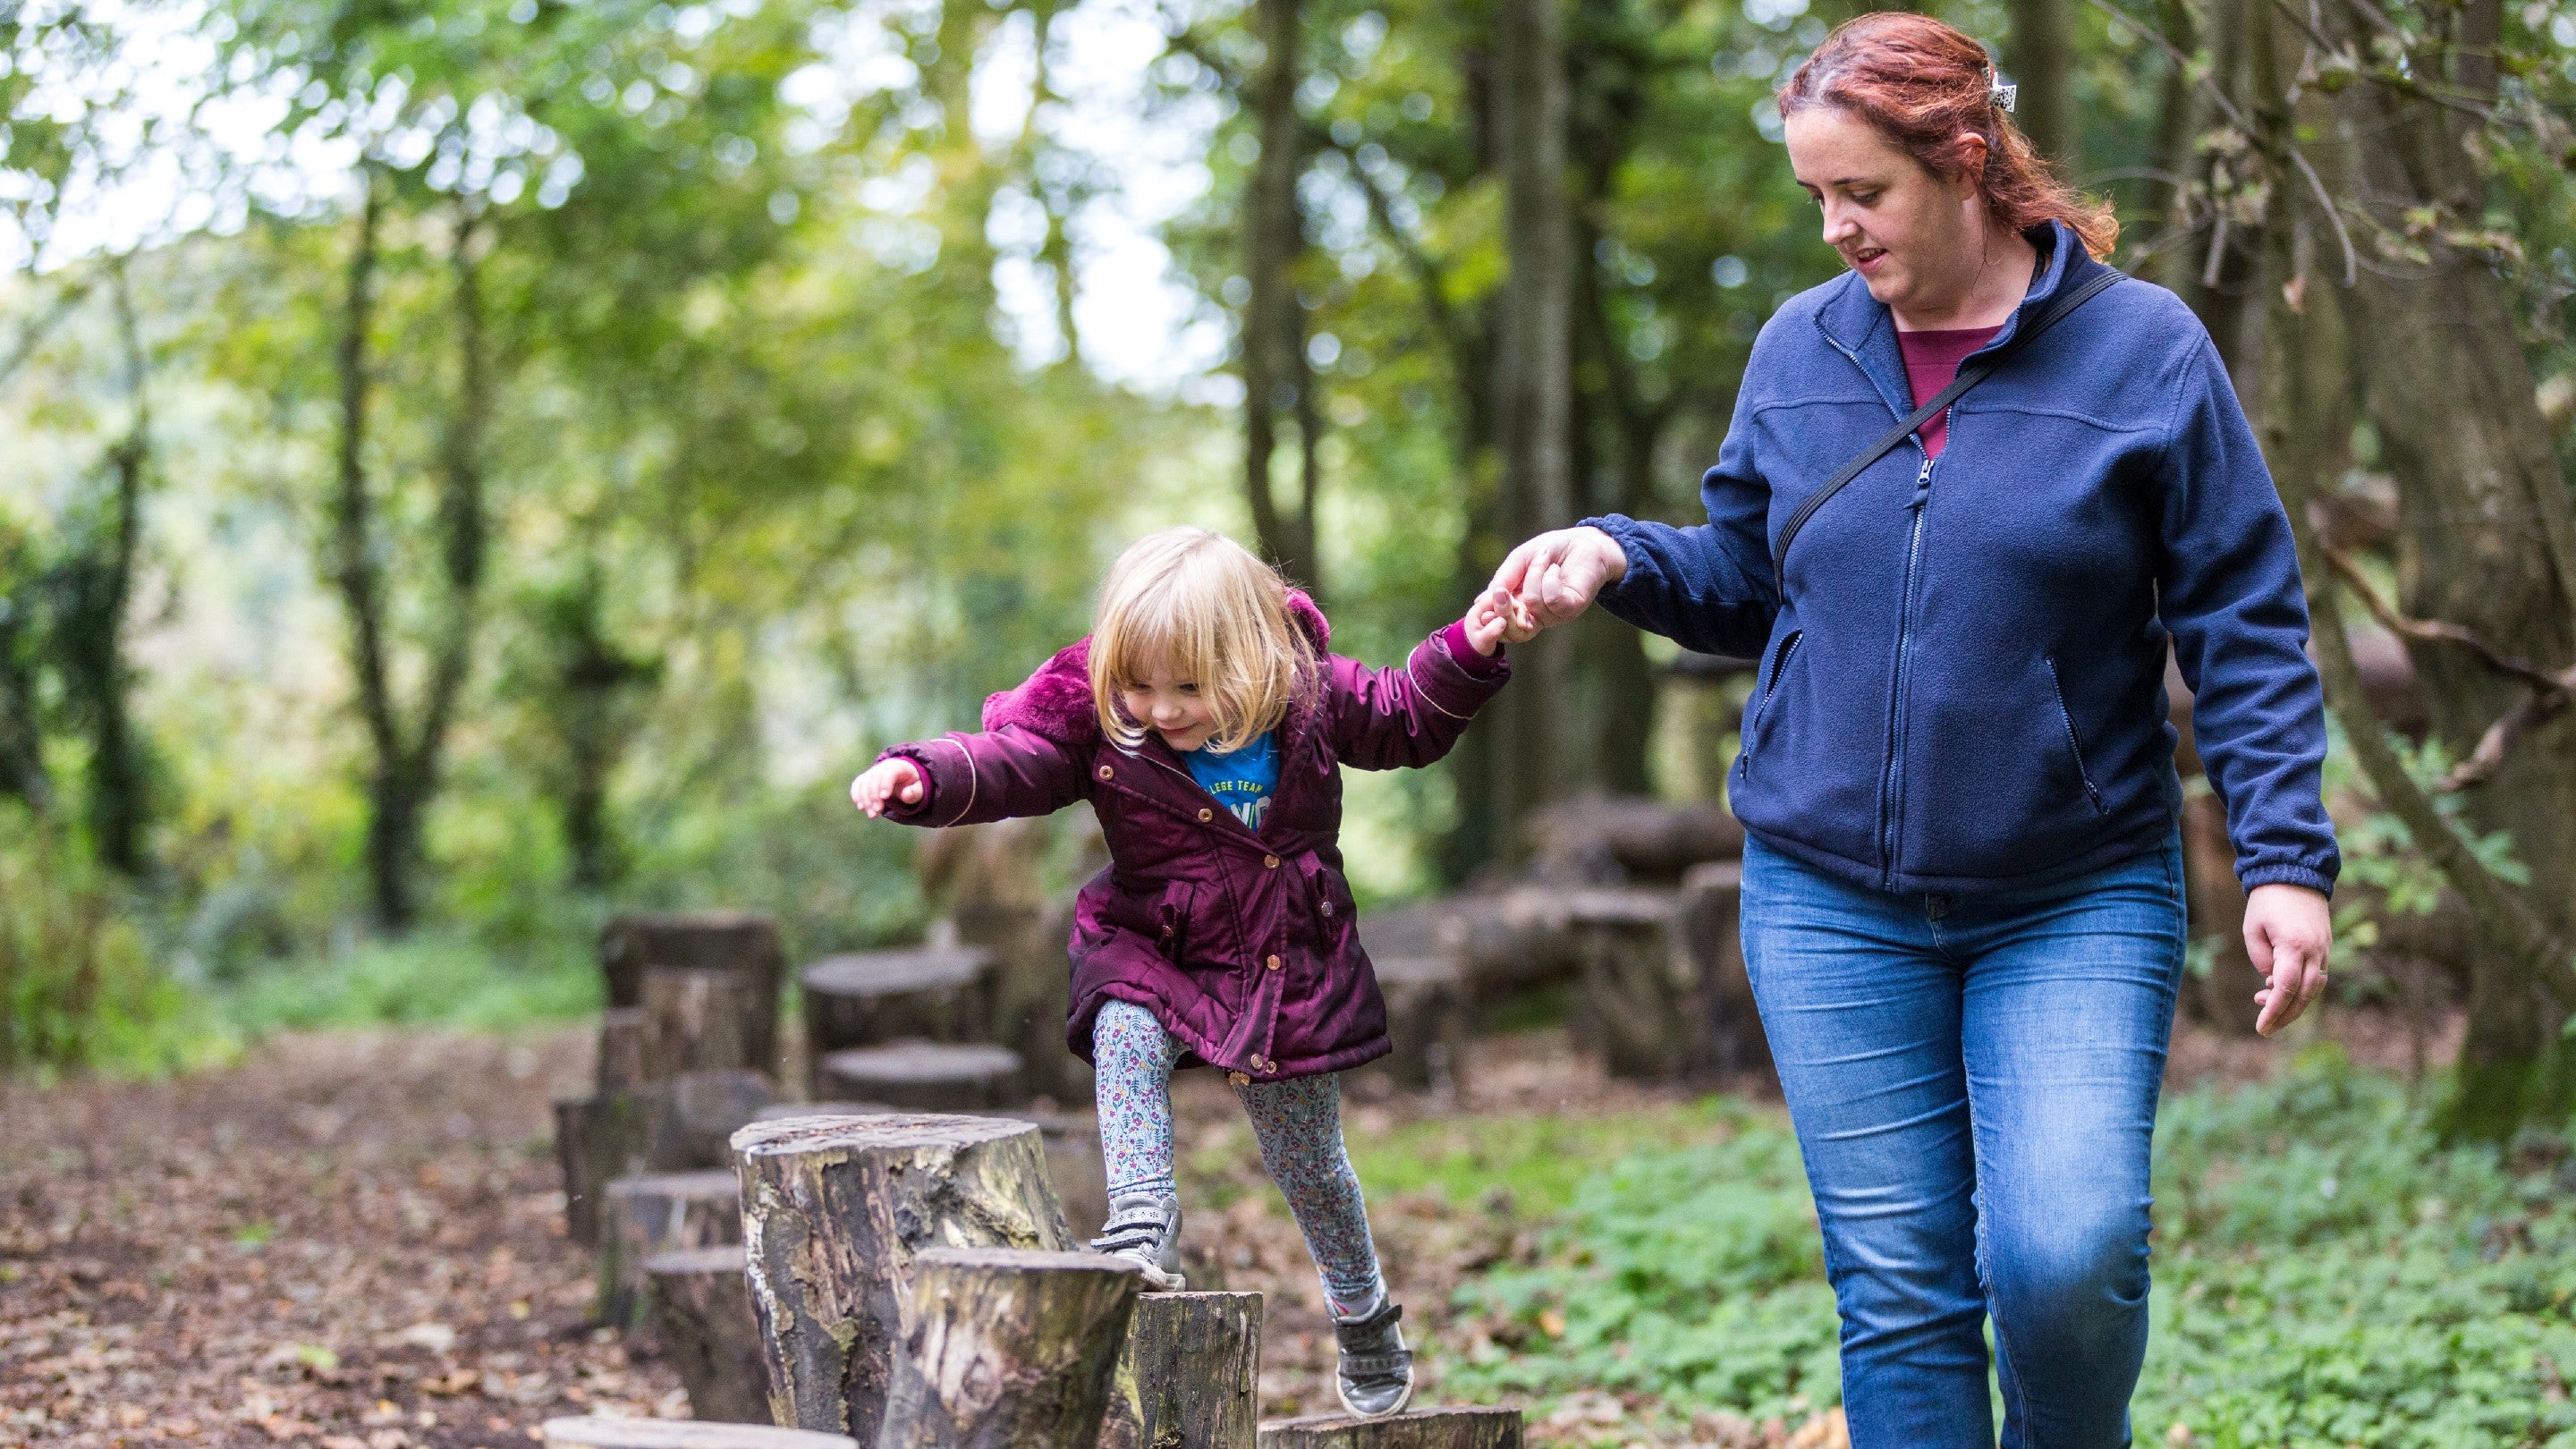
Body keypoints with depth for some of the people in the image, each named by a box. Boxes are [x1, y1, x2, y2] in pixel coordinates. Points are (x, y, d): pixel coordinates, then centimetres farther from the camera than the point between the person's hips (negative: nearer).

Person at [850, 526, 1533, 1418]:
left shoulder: (1310, 696, -13)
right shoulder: (1095, 717, -17)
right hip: (1155, 955, 0)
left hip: (1293, 971, 0)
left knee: (1307, 1159, 11)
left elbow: (1406, 720, 3)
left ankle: (1364, 1313, 33)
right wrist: (924, 777, -41)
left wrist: (1471, 651, -9)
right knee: (1123, 1032, -35)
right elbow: (1007, 762, -22)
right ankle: (1142, 1223, -35)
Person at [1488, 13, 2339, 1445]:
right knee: (1898, 1291, 4)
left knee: (2065, 1258, -16)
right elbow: (1748, 579, 17)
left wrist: (2286, 855, -11)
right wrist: (1617, 555, -2)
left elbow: (2246, 628, -3)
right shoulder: (1800, 349, 6)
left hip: (2075, 907, -3)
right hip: (1829, 900, 3)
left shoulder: (2142, 348, -4)